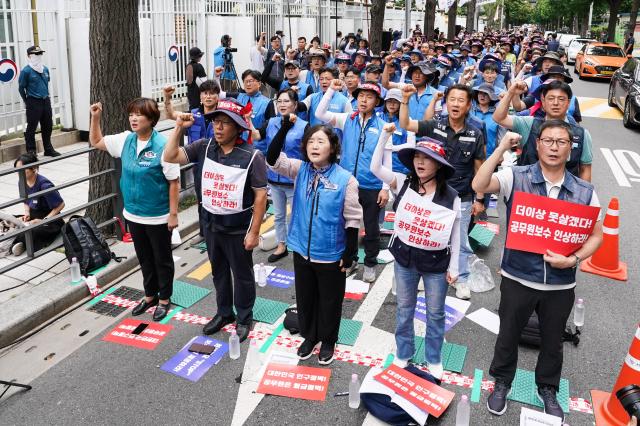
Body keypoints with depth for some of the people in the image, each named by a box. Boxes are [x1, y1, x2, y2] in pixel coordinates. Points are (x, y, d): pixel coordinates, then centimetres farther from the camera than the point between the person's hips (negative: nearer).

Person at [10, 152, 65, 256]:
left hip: (50, 221, -7)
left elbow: (61, 204, -15)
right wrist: (27, 213, -6)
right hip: (33, 216, 7)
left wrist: (44, 220, -19)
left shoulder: (44, 185, -24)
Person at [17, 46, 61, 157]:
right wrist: (27, 102, 1)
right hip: (33, 102, -6)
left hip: (46, 101, 6)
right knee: (31, 128, 0)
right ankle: (31, 152, 6)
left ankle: (48, 149, 26)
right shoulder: (26, 71, -9)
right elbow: (21, 88, -4)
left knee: (47, 127, 13)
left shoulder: (45, 69, 9)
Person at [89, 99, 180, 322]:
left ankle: (164, 299, 29)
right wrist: (96, 118, 2)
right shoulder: (125, 140, 0)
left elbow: (174, 182, -16)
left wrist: (173, 213, -15)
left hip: (158, 217, -6)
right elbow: (96, 142, 17)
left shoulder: (162, 145, -19)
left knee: (162, 259, 12)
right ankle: (150, 295, 39)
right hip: (133, 214, 6)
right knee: (144, 258, 21)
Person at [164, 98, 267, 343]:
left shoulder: (252, 156, -19)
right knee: (218, 271, 21)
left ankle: (244, 318, 33)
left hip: (238, 228, -5)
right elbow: (171, 156, -3)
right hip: (210, 223, 5)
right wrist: (179, 128, -14)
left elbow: (260, 195, -16)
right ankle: (224, 312, 41)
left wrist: (254, 232, -15)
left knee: (242, 274, 13)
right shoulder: (204, 147, -4)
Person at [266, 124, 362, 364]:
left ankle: (328, 341, 37)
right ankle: (309, 336, 42)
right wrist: (284, 129, -25)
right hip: (302, 250, 4)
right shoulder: (300, 170, -3)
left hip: (331, 254, -3)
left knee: (329, 301, 14)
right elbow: (272, 159, -16)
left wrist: (350, 253, -9)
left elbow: (352, 220, -10)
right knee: (305, 297, 20)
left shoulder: (345, 179, -15)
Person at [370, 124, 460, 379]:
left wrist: (453, 267, -1)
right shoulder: (404, 184, -5)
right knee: (404, 309, 17)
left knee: (435, 313, 15)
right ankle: (403, 355, 36)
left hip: (436, 262, -1)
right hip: (405, 257, 2)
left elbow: (455, 234, -3)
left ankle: (433, 360, 35)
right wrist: (385, 135, -21)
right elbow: (375, 167, -14)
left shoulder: (451, 197, -10)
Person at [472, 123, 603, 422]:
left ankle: (548, 389, 44)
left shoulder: (585, 192, -1)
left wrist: (573, 259, -13)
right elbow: (479, 185, -24)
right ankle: (501, 383, 40)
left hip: (561, 284, 2)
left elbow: (596, 235, 3)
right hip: (517, 278, -2)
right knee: (508, 335, 16)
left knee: (552, 341, 20)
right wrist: (502, 148, -25)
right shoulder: (516, 177, -9)